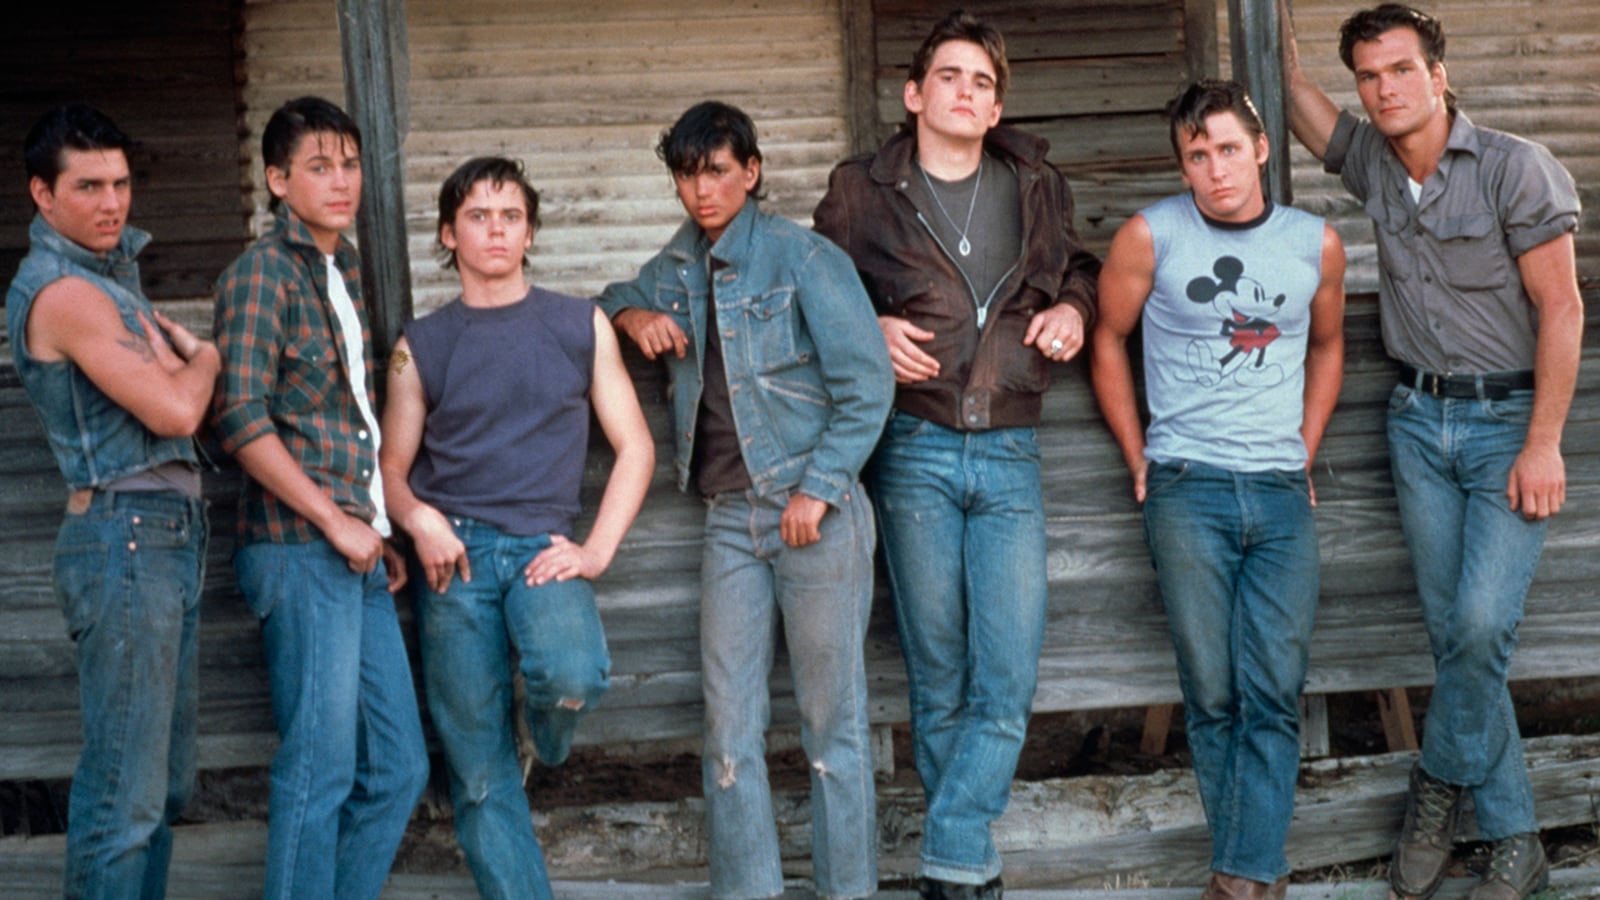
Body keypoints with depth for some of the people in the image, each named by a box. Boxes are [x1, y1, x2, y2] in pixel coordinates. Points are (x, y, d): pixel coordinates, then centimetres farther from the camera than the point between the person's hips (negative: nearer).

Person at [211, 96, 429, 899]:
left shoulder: (344, 268, 17)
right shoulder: (263, 274, -8)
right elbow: (241, 421, -16)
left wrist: (378, 533, 14)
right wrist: (338, 525, -13)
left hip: (355, 554, 8)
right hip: (301, 553, -8)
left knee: (397, 768, 9)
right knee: (321, 768, -4)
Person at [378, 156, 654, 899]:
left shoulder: (581, 326, 8)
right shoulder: (421, 345, 9)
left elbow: (634, 448, 7)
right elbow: (392, 467, 12)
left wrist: (597, 549, -5)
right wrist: (419, 520, -10)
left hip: (542, 546, -1)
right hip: (455, 555, 1)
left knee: (573, 677, -30)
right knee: (478, 772, -1)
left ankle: (546, 741, 7)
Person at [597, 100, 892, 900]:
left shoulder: (804, 259, -6)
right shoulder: (679, 265, 12)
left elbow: (867, 384, -8)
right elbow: (619, 297, 33)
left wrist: (816, 491, -14)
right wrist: (632, 315, 8)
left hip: (814, 511, -5)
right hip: (730, 518, 5)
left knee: (831, 720, 1)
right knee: (729, 728, 4)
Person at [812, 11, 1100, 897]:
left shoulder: (1037, 186, 9)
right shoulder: (861, 192, 2)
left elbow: (1078, 269, 25)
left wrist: (1072, 309, 3)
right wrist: (869, 330, -8)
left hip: (1010, 456, 2)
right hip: (915, 450, -2)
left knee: (1009, 678, -6)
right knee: (938, 674, 5)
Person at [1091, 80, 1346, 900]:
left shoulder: (1316, 244, 6)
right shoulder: (1149, 237, -2)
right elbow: (1109, 340, 10)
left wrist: (1304, 456, 14)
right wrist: (1139, 460, 6)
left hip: (1282, 494, 2)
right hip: (1187, 492, -2)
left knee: (1274, 693, -4)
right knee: (1212, 694, 1)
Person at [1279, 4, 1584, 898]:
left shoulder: (1516, 168, -13)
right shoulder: (1371, 160, 2)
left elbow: (1561, 307, -13)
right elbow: (1296, 96, 18)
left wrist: (1543, 444, -16)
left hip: (1508, 419, -5)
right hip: (1419, 420, 5)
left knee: (1481, 625, -16)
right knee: (1454, 632, 4)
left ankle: (1442, 782, 8)